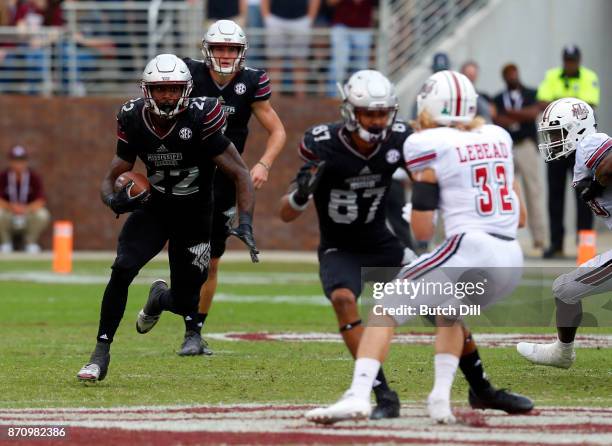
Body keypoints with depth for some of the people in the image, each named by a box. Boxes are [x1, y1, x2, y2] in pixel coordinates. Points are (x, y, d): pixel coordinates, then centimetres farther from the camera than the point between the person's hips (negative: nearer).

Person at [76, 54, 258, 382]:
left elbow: (240, 174, -19)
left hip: (194, 218, -1)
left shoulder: (200, 118, -23)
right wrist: (113, 199, -28)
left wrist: (246, 223, -32)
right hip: (152, 209, 1)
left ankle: (160, 299, 42)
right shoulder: (134, 121, -12)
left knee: (185, 304, 3)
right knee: (122, 270, -24)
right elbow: (112, 176, -4)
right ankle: (101, 353, -14)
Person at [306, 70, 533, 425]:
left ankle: (358, 396, -24)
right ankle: (442, 396, 19)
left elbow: (422, 230, 0)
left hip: (468, 250, -7)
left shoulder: (429, 145, 0)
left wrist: (422, 180, 16)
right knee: (448, 310, 33)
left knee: (384, 312, -4)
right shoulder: (498, 137, 18)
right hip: (511, 260, 7)